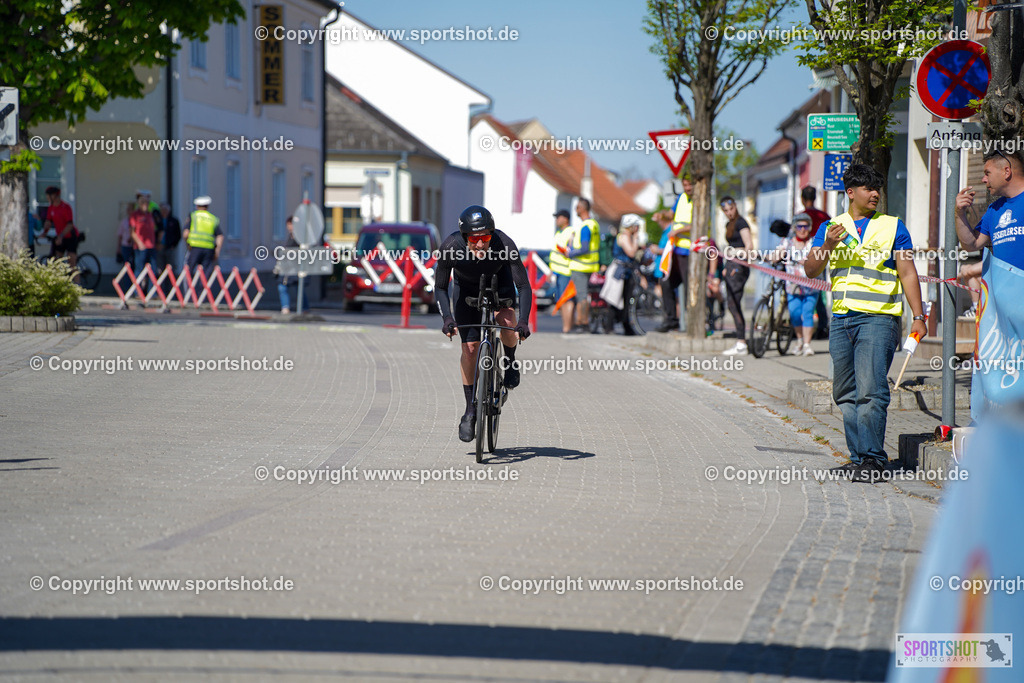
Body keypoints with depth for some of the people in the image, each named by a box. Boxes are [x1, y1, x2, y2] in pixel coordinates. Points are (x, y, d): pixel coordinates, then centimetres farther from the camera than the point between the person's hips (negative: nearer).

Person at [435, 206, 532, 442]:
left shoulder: (504, 245, -36)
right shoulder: (451, 247, -33)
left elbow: (523, 286, -31)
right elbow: (440, 288, -20)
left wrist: (523, 321, -43)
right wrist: (447, 318, -35)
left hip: (499, 284, -1)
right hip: (467, 290, 1)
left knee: (508, 323, -30)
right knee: (469, 348, -7)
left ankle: (509, 361, 4)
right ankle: (470, 410, 6)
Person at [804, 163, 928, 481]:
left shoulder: (892, 226, 7)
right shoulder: (830, 228, 15)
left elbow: (908, 273, 5)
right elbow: (810, 270, 7)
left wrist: (918, 316, -3)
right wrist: (827, 246, -12)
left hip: (878, 318, -4)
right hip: (841, 319, 4)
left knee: (870, 390, -15)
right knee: (846, 394, 6)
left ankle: (873, 458, -14)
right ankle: (858, 457, 13)